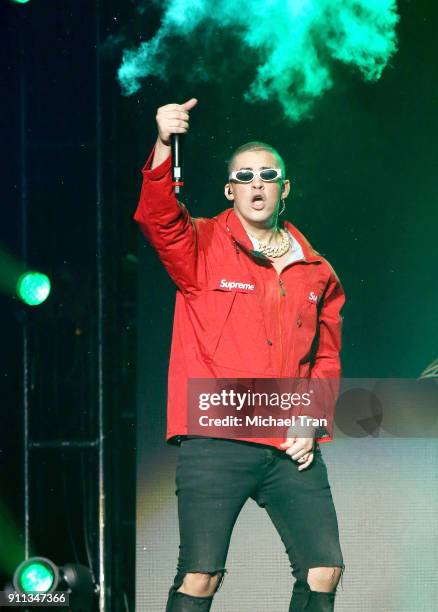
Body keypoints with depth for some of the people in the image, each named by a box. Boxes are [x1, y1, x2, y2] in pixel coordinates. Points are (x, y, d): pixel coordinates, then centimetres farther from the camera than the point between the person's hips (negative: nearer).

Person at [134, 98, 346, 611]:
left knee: (324, 571, 2)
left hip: (292, 448, 4)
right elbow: (158, 218, -17)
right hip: (215, 443, -4)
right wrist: (163, 146, -34)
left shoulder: (315, 271, 15)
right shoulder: (202, 246, 4)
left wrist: (311, 425, 5)